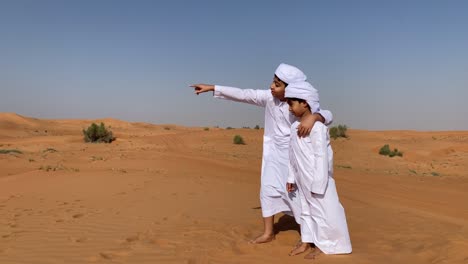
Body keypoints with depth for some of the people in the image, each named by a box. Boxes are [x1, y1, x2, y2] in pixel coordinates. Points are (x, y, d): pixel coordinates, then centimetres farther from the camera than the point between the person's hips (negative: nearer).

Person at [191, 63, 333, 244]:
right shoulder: (268, 97, -11)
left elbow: (328, 115, -30)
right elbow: (243, 94, -8)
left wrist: (313, 117, -54)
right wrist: (212, 88, -8)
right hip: (274, 152, 5)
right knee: (267, 189, 7)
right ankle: (268, 233, 20)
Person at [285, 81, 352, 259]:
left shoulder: (317, 127, -19)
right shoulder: (294, 127, 5)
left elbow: (321, 156, -21)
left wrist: (318, 184, -21)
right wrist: (291, 178, 13)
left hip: (316, 179, -8)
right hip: (302, 180, 8)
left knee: (322, 211, 3)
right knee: (305, 210, 17)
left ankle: (322, 245, 17)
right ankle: (306, 242, 29)